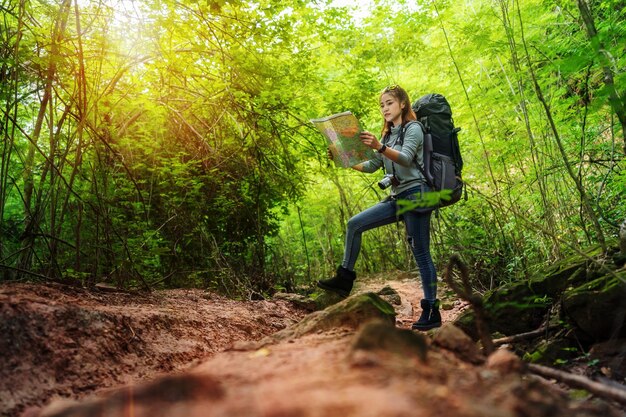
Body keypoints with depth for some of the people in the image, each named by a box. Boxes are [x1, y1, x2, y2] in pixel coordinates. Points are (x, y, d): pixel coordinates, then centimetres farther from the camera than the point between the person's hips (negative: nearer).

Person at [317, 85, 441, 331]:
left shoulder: (413, 128, -4)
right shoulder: (388, 135, 20)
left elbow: (406, 158, -23)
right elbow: (370, 166, 19)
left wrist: (379, 147, -39)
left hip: (415, 194, -8)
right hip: (398, 197, 8)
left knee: (420, 253, -6)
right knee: (355, 224, -2)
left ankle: (432, 312, 1)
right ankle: (345, 279, 3)